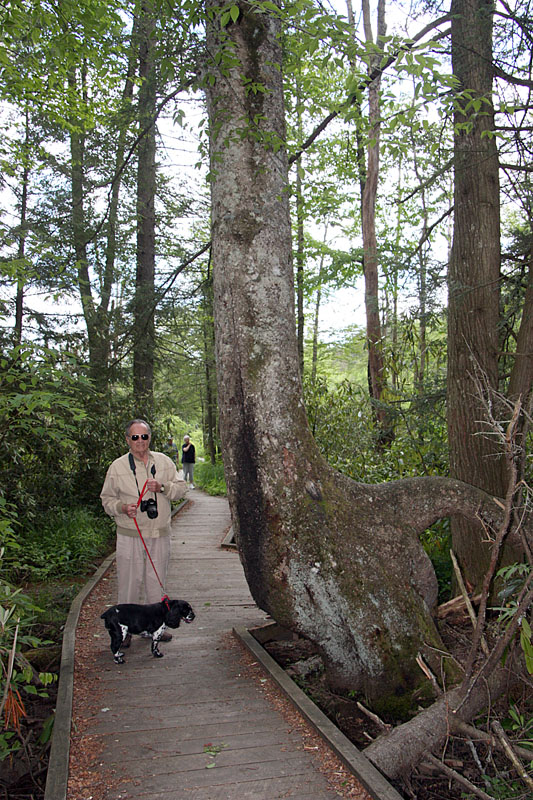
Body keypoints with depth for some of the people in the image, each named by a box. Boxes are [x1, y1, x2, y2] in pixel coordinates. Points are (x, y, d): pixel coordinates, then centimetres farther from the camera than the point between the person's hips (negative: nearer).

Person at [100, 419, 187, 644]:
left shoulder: (164, 461, 6)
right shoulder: (118, 466, 0)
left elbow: (181, 488, 6)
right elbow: (107, 499, 6)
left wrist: (162, 487, -13)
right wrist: (122, 508, -14)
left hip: (160, 534, 2)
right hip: (130, 535, -2)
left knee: (156, 581, 11)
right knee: (129, 581, 0)